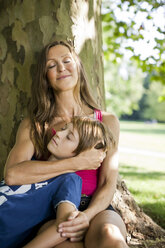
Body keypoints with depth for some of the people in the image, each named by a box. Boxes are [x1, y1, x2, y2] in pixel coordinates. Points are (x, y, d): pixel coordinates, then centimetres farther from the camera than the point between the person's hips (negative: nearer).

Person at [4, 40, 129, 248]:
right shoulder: (33, 126, 7)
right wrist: (77, 163, -13)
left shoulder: (107, 121, 11)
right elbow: (12, 174, -13)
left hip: (97, 210, 1)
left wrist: (87, 215, -19)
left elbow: (108, 185, 3)